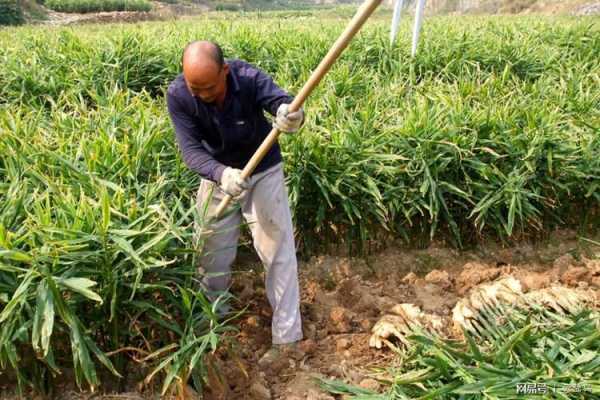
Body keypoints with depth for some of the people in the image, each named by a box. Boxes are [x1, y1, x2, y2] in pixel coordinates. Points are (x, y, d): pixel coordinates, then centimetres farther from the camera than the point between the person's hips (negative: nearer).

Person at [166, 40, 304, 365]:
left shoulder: (249, 78, -28)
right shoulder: (177, 95, -24)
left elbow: (282, 101, -41)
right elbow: (191, 150, -28)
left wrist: (290, 114, -67)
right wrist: (221, 174, -48)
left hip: (263, 172, -2)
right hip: (216, 175, 2)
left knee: (278, 251, -3)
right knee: (212, 253, 14)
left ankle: (286, 337, 9)